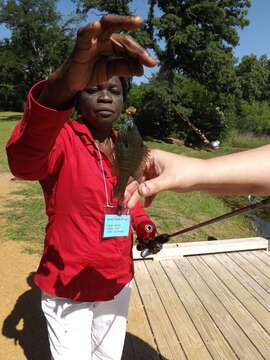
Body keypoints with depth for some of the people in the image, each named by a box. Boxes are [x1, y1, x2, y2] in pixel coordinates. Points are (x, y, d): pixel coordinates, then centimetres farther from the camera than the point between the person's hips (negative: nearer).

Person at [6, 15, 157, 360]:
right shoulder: (60, 139, -16)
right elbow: (23, 159, -41)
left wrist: (144, 225, -4)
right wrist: (61, 82, -57)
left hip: (117, 284, 5)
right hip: (67, 289, -5)